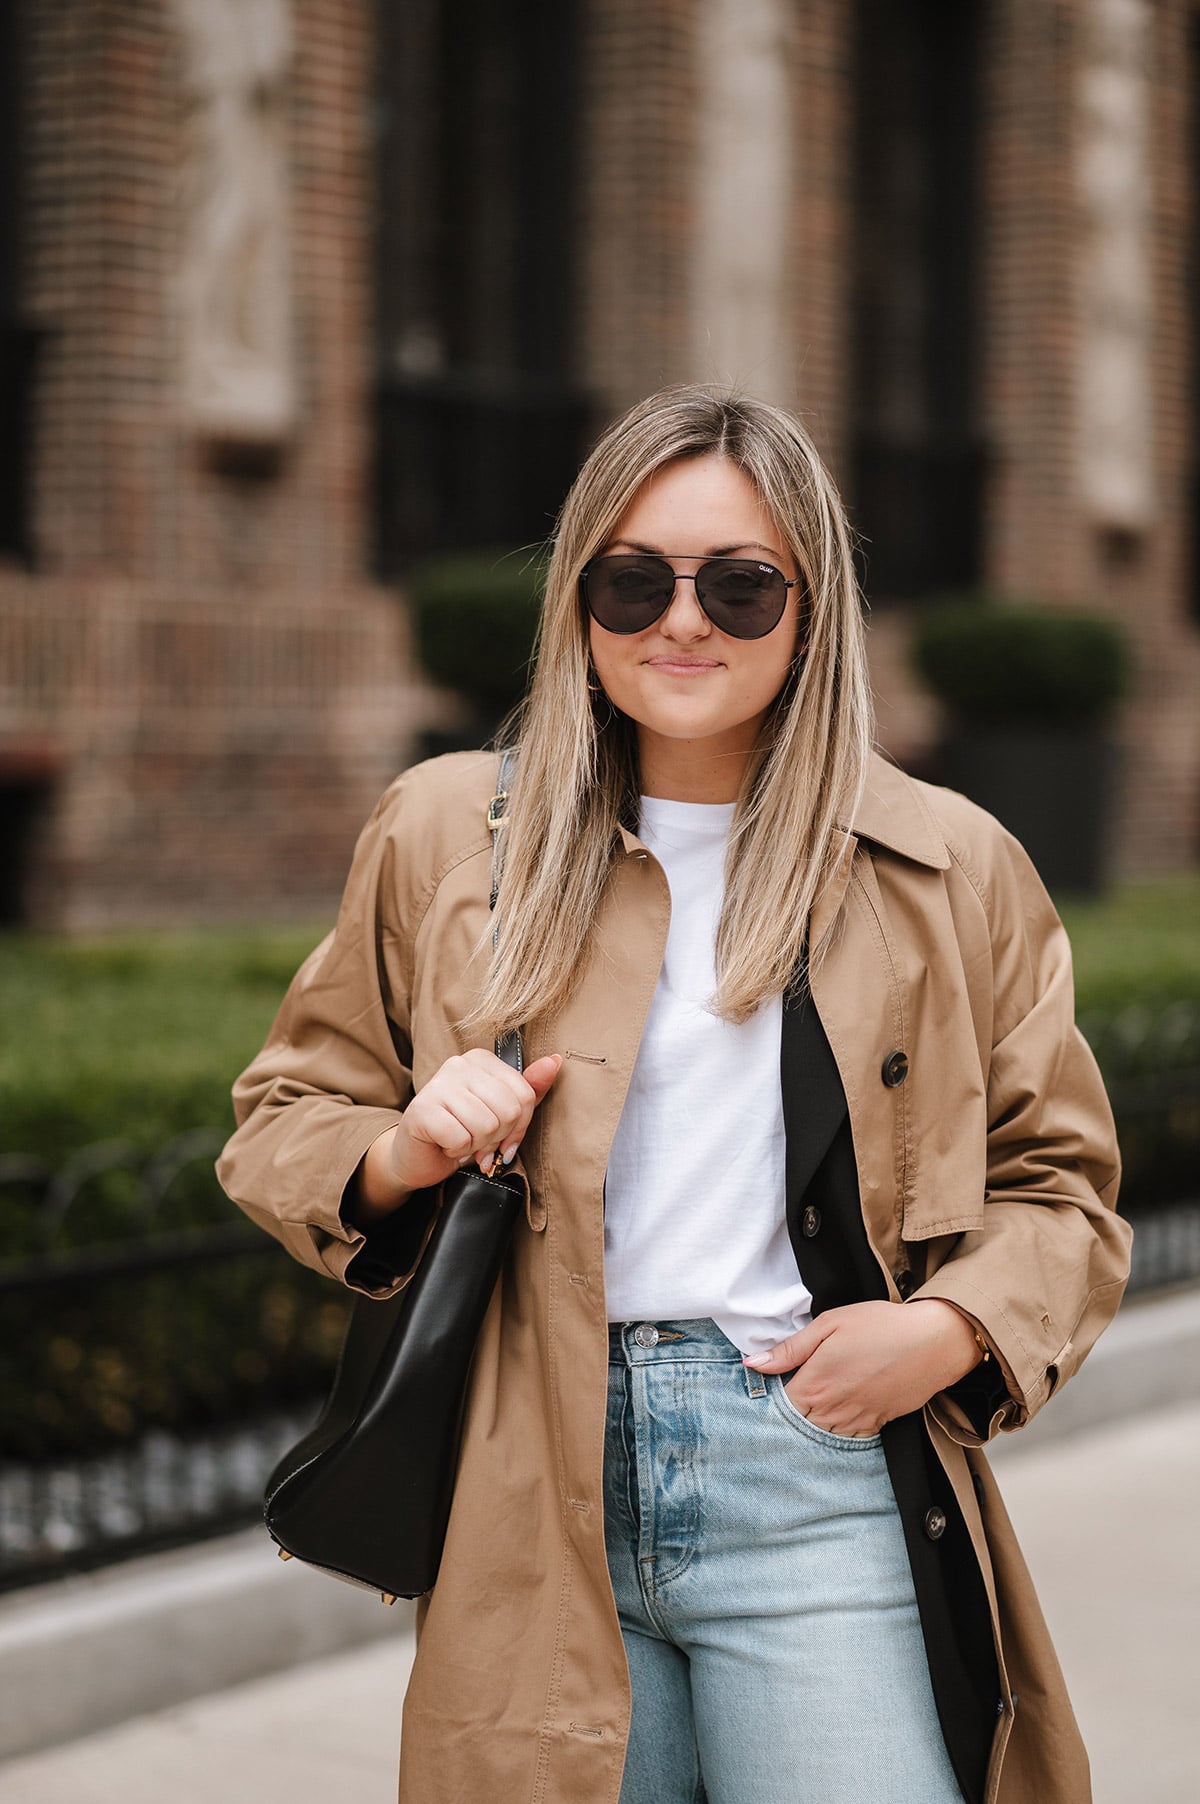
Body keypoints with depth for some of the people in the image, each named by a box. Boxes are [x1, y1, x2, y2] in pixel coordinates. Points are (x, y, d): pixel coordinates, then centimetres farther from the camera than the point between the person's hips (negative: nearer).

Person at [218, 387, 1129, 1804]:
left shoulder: (947, 866, 6)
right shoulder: (443, 829, 8)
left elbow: (1055, 1179, 13)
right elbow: (283, 1115, 15)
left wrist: (954, 1329, -7)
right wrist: (400, 1153, -7)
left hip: (819, 1483, -1)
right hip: (534, 1492, 1)